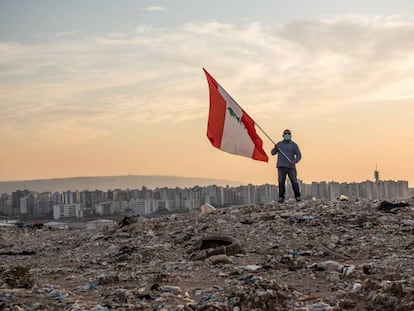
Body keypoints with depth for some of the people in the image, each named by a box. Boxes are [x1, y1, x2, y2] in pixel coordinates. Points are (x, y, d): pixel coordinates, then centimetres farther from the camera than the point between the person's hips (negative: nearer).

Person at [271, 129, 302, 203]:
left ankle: (297, 197, 0)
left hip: (291, 166, -2)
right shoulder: (279, 144, 15)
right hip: (281, 166, 2)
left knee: (294, 182, -8)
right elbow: (272, 153, 15)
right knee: (281, 182, -4)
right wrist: (275, 148, -8)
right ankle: (281, 197, -1)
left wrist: (294, 161, -14)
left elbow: (299, 155, 4)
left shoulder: (294, 145, 8)